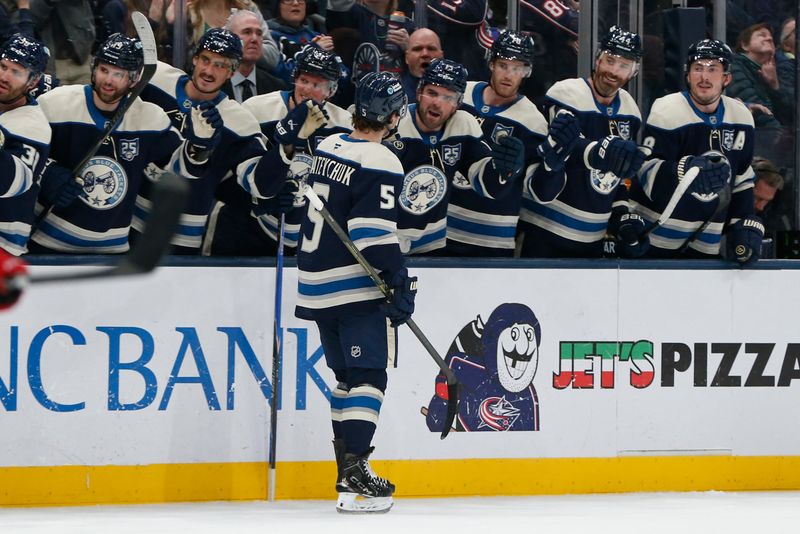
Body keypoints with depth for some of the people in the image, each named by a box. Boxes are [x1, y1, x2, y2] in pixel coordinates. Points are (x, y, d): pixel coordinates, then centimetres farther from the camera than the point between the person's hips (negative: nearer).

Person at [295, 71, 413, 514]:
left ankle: (347, 468, 18)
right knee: (368, 376, -7)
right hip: (356, 289, -8)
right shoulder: (379, 165, -16)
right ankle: (354, 471, -17)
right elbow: (374, 234, -21)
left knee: (347, 375, 16)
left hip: (316, 284, 8)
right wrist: (400, 285, -17)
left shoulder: (328, 147, 10)